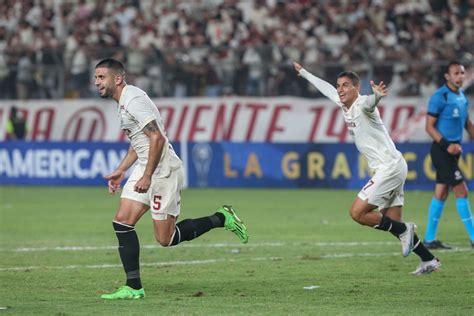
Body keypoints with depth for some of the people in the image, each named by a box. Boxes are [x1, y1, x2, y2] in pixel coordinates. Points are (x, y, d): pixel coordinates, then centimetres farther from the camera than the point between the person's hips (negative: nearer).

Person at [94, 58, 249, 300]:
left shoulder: (133, 100, -17)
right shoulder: (123, 101, 15)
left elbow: (157, 138, -24)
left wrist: (147, 176, -25)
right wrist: (121, 170, 22)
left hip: (163, 171, -10)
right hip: (145, 167, 10)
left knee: (165, 239, -5)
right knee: (122, 221, -2)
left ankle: (221, 219, 11)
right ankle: (134, 287, 1)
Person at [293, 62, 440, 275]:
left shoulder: (362, 104, -13)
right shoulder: (344, 105, 13)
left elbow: (369, 102, -40)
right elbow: (326, 88, 31)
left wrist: (377, 96, -63)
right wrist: (303, 72, 41)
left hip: (390, 167, -9)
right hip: (390, 169, 9)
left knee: (358, 213, -11)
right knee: (391, 221, 8)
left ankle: (404, 229, -3)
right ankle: (428, 260, 12)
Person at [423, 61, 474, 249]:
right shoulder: (440, 97, -13)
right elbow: (429, 127, -13)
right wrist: (447, 145, -22)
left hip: (454, 149, 8)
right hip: (441, 150, -8)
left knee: (441, 193, 10)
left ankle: (429, 239, 15)